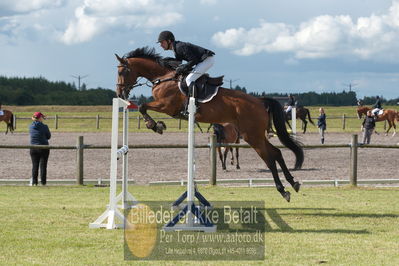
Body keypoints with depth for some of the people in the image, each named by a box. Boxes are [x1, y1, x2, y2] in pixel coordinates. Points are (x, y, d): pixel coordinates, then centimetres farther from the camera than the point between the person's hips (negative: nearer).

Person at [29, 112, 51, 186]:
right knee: (43, 165, 5)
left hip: (33, 148, 3)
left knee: (35, 165, 9)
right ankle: (43, 182, 6)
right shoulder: (44, 127, -12)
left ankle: (34, 182, 6)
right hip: (43, 148, -3)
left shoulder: (31, 127, 0)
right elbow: (48, 136, -1)